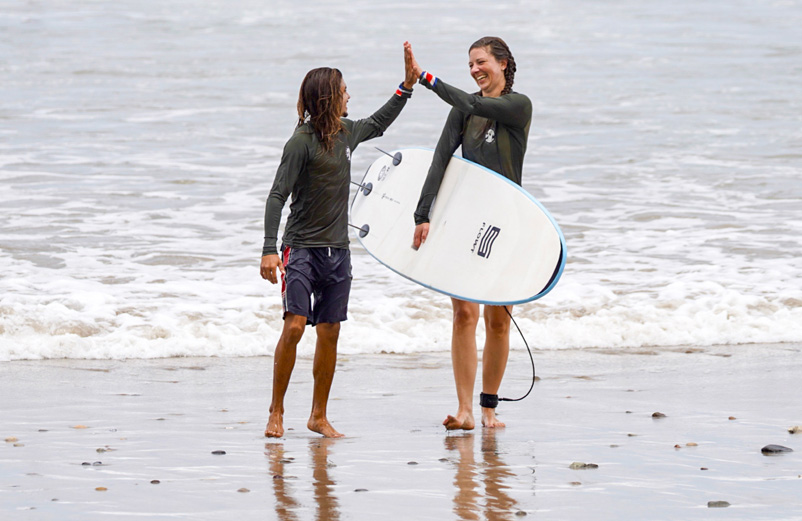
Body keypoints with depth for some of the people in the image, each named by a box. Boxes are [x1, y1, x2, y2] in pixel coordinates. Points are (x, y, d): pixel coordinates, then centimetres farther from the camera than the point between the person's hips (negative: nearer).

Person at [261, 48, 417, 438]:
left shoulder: (347, 132, 9)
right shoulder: (302, 141, -12)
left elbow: (377, 124, 32)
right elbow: (277, 196, -14)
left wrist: (407, 85, 28)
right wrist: (269, 249, -21)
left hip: (337, 250, 6)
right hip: (302, 248, -6)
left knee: (329, 333, 5)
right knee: (294, 326, -15)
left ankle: (319, 417, 13)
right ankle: (276, 413, -5)